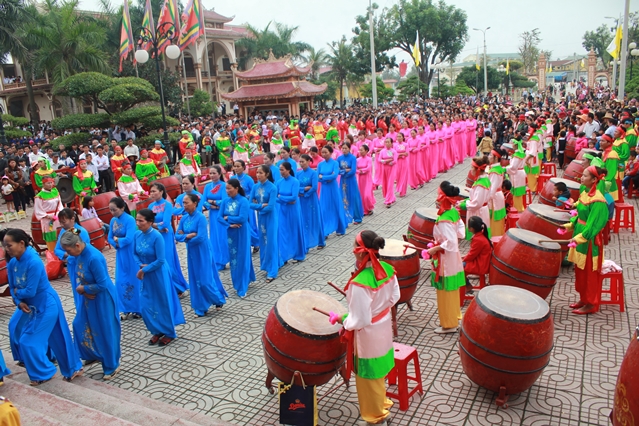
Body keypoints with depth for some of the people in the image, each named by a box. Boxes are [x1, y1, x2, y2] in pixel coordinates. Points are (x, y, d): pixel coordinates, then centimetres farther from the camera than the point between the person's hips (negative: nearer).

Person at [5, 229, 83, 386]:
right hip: (30, 305, 9)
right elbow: (13, 288, 3)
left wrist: (18, 293, -7)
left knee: (30, 341, -3)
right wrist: (19, 302, -14)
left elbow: (30, 291, -27)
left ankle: (44, 373, 20)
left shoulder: (34, 262, -29)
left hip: (46, 306, -9)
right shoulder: (12, 263, -4)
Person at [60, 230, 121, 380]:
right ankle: (93, 355, 42)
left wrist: (83, 289, -13)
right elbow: (80, 276, 8)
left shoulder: (94, 258, -31)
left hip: (103, 299, -9)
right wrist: (83, 291, -11)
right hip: (89, 297, 9)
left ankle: (112, 366, 23)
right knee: (81, 326, 19)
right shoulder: (79, 253, -5)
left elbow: (102, 285, -28)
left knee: (105, 331, 5)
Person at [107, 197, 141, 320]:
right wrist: (116, 243, -13)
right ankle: (126, 309, 18)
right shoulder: (113, 221, 4)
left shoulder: (130, 220, -17)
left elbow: (129, 239, -24)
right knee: (121, 282, 8)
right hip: (120, 255, 7)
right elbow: (110, 238, 7)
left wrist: (117, 240, -9)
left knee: (134, 281, 3)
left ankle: (138, 309, 16)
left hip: (130, 255, -7)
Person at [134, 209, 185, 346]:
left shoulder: (157, 237, -23)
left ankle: (169, 333, 26)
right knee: (146, 305, 12)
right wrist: (140, 266, -10)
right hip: (145, 274, 6)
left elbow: (160, 260, -21)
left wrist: (144, 270, -15)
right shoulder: (137, 235, -5)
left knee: (163, 303, 8)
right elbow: (135, 254, 7)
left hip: (158, 274, -6)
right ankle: (157, 331, 32)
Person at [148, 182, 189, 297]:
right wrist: (158, 226, -15)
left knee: (167, 264, -1)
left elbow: (165, 223, -19)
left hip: (166, 238, -5)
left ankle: (178, 289, 17)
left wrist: (153, 224, -7)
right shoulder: (151, 206, 7)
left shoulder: (167, 205, -10)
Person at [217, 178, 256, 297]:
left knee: (242, 258, 1)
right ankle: (237, 283, 30)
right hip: (231, 233, 5)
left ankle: (242, 288, 7)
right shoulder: (225, 201, 0)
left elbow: (242, 218, -24)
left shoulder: (243, 201, -16)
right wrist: (229, 225, -17)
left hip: (242, 233, -5)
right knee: (233, 258, 13)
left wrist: (227, 218, -13)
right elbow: (219, 217, -2)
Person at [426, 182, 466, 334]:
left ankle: (449, 324, 19)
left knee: (445, 292, 6)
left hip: (445, 259, -9)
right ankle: (454, 316, 37)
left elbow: (450, 243, -29)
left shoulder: (444, 219, -27)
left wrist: (435, 249, -18)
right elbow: (461, 232, 8)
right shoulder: (454, 212, -1)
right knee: (452, 289, 22)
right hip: (453, 258, 9)